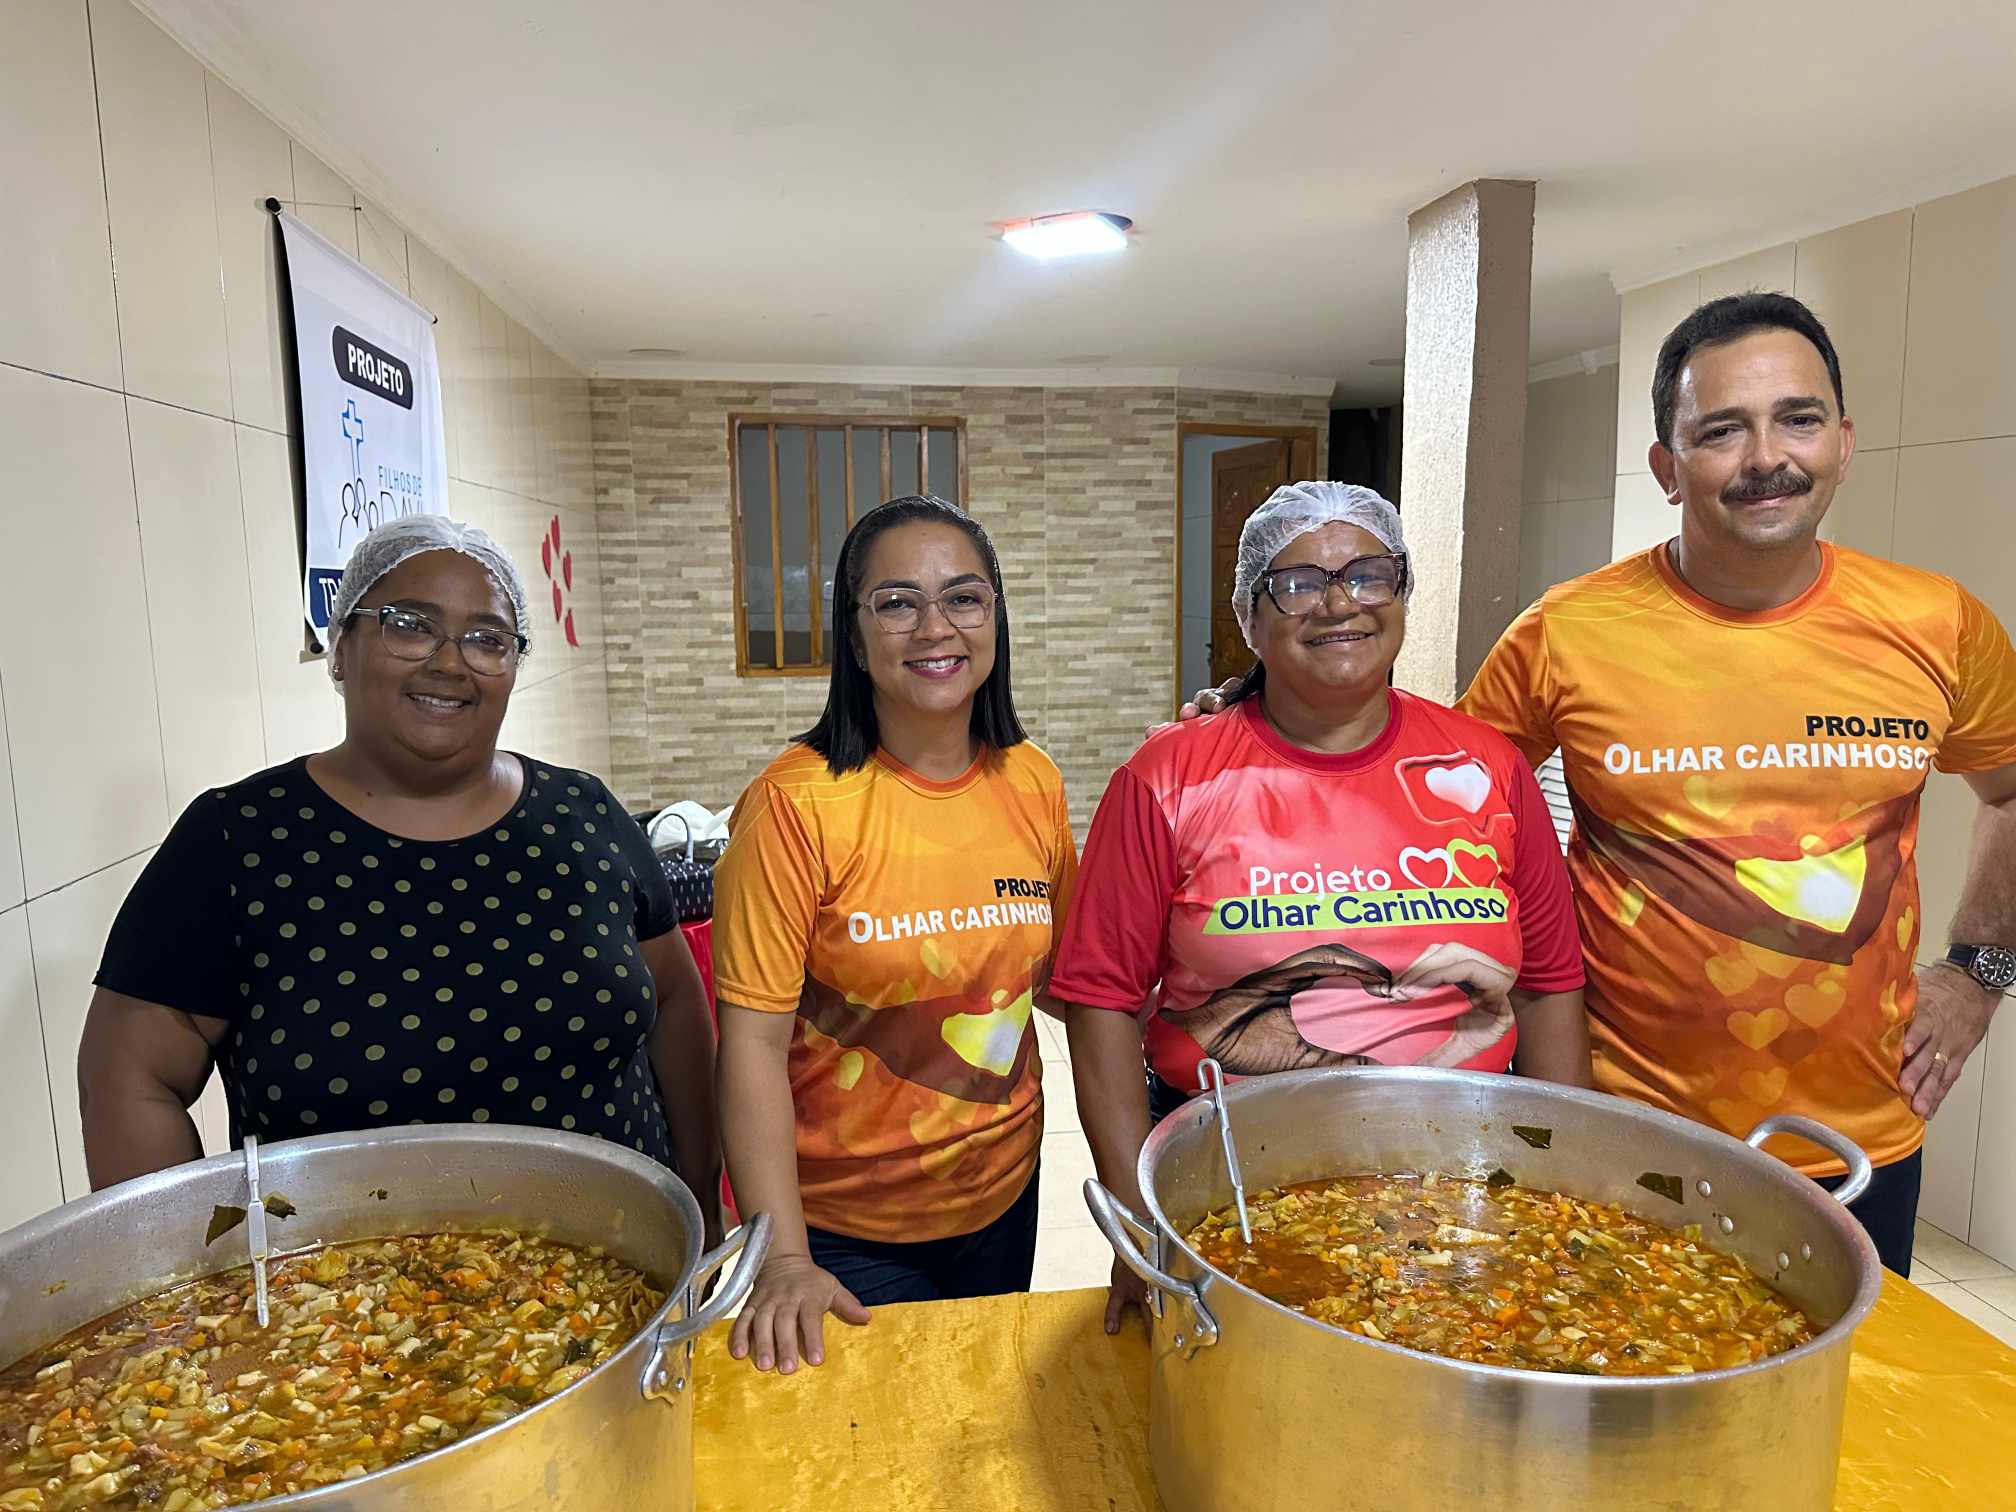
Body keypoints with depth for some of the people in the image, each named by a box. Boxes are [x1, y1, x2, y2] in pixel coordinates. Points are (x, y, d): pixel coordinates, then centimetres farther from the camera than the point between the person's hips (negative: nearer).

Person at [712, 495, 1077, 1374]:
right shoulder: (799, 803, -20)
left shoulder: (1032, 783, -4)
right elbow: (755, 1039, -19)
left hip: (1002, 1199, 5)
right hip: (842, 1228, -4)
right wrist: (783, 1259, -24)